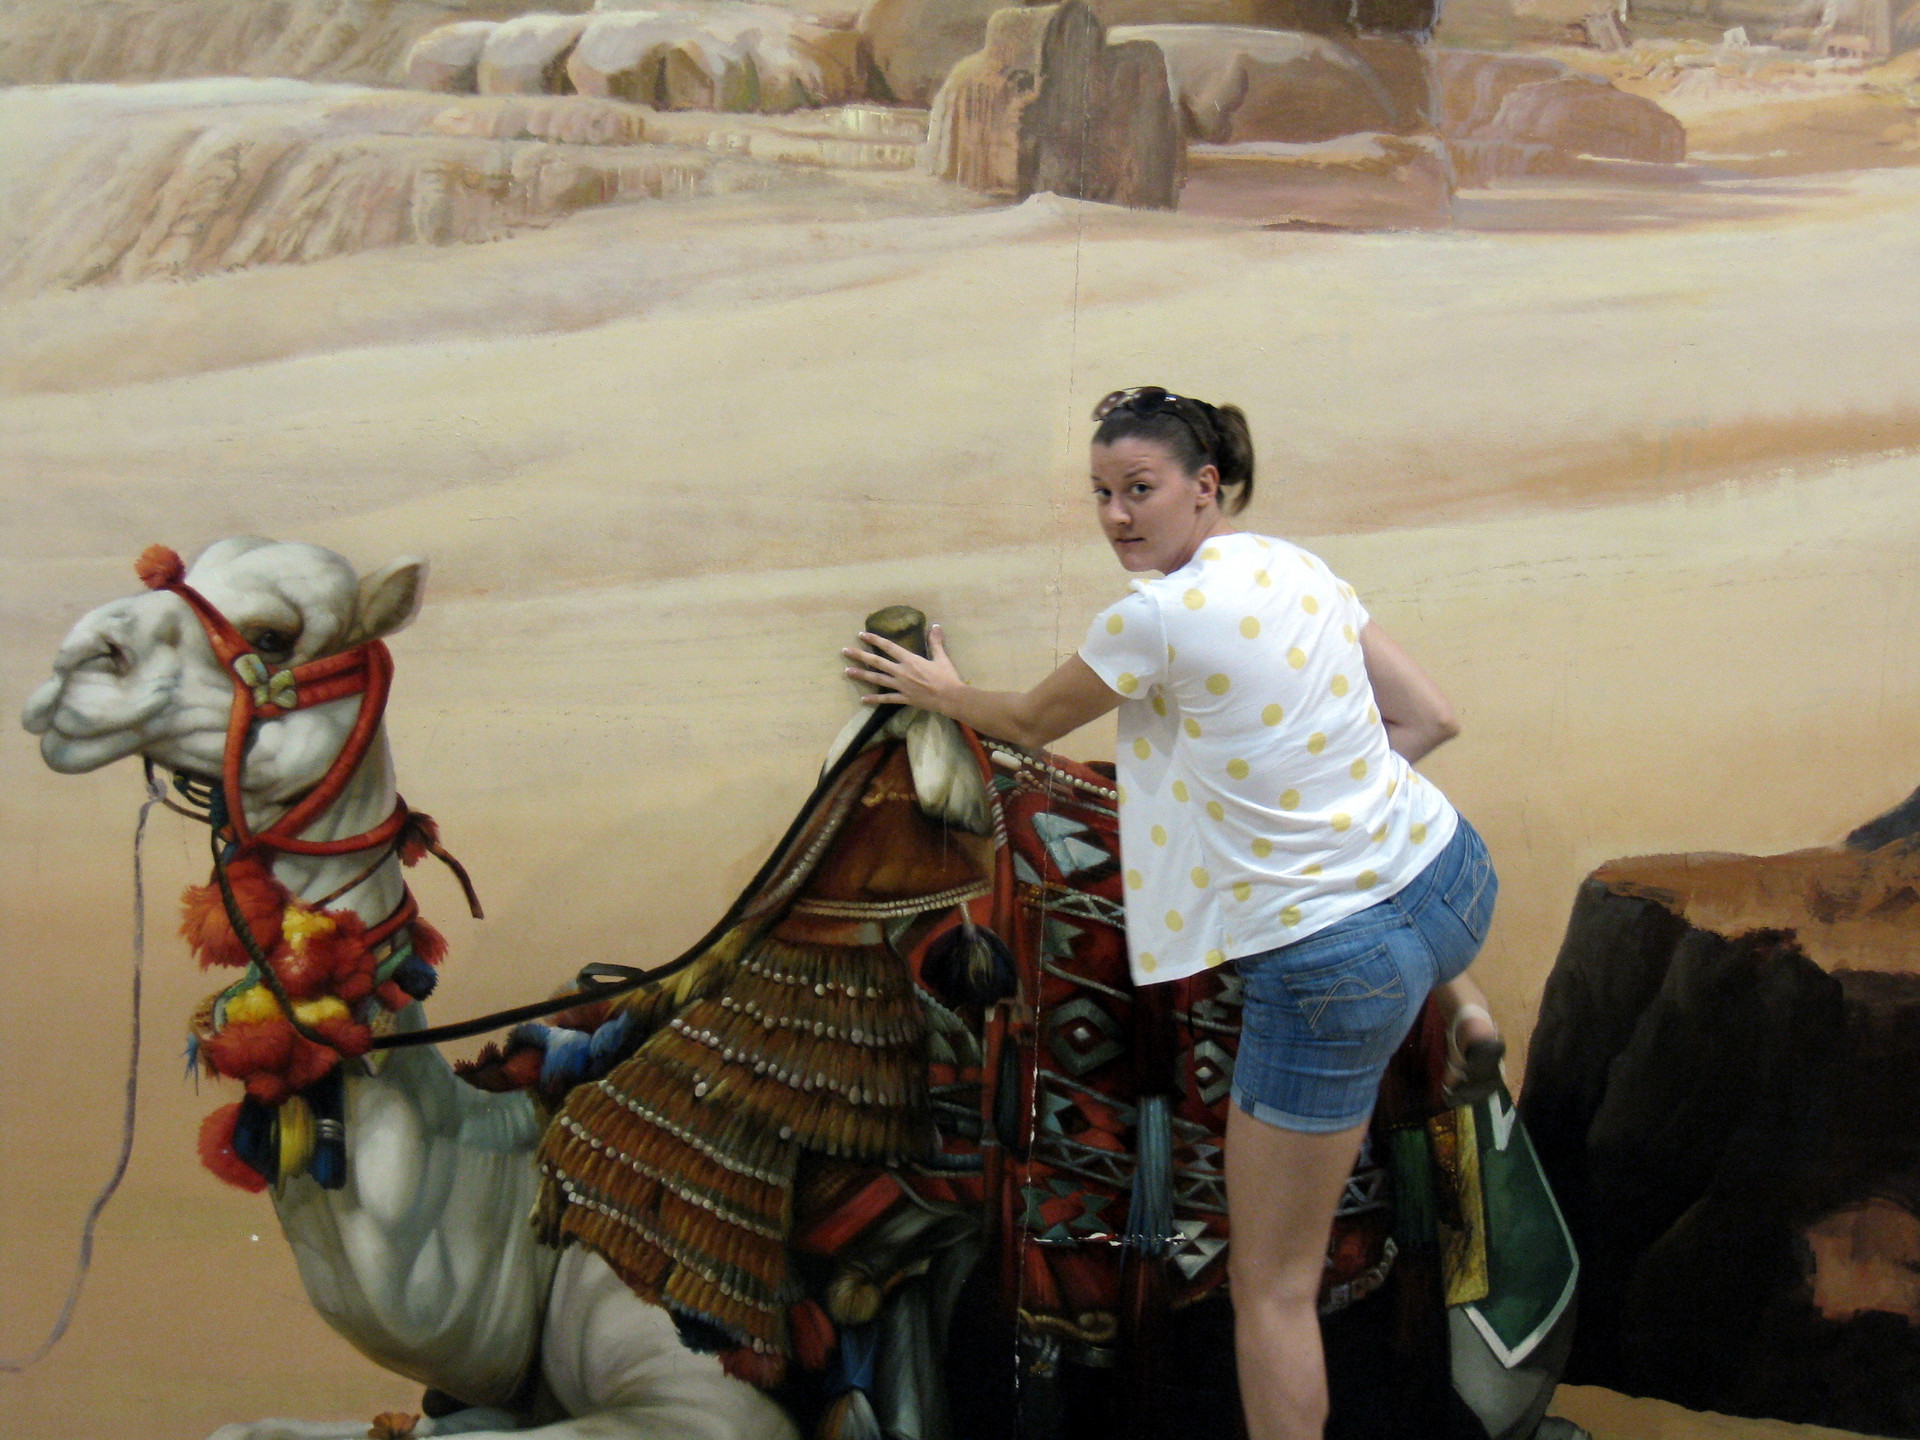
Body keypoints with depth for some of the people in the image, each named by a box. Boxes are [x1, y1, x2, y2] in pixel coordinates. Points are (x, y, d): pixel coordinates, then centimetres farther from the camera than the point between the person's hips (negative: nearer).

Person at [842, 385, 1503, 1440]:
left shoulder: (1152, 618, -18)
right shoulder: (1299, 569, 3)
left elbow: (1032, 723, 1)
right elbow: (1429, 718, 9)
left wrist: (946, 693, 21)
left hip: (1330, 964, -8)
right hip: (1450, 881, 8)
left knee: (1272, 1290, 5)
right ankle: (1461, 1011, 44)